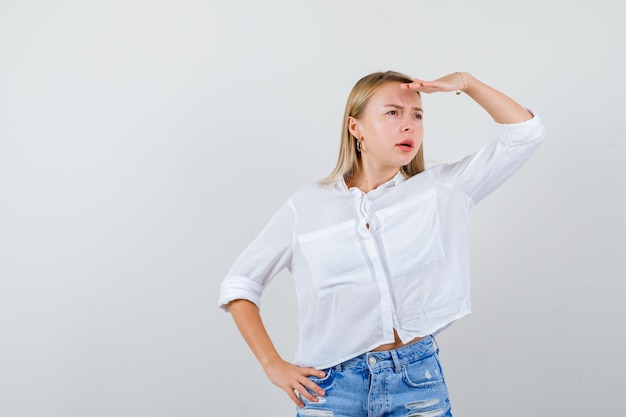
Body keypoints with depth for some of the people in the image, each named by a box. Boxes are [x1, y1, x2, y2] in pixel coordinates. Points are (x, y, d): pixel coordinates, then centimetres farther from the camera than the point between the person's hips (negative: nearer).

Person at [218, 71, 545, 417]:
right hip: (333, 386, -1)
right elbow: (240, 283, 5)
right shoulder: (306, 207, -1)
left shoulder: (442, 190, 1)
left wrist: (465, 82, -10)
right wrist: (273, 365, -3)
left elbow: (525, 133, -1)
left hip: (419, 379, 1)